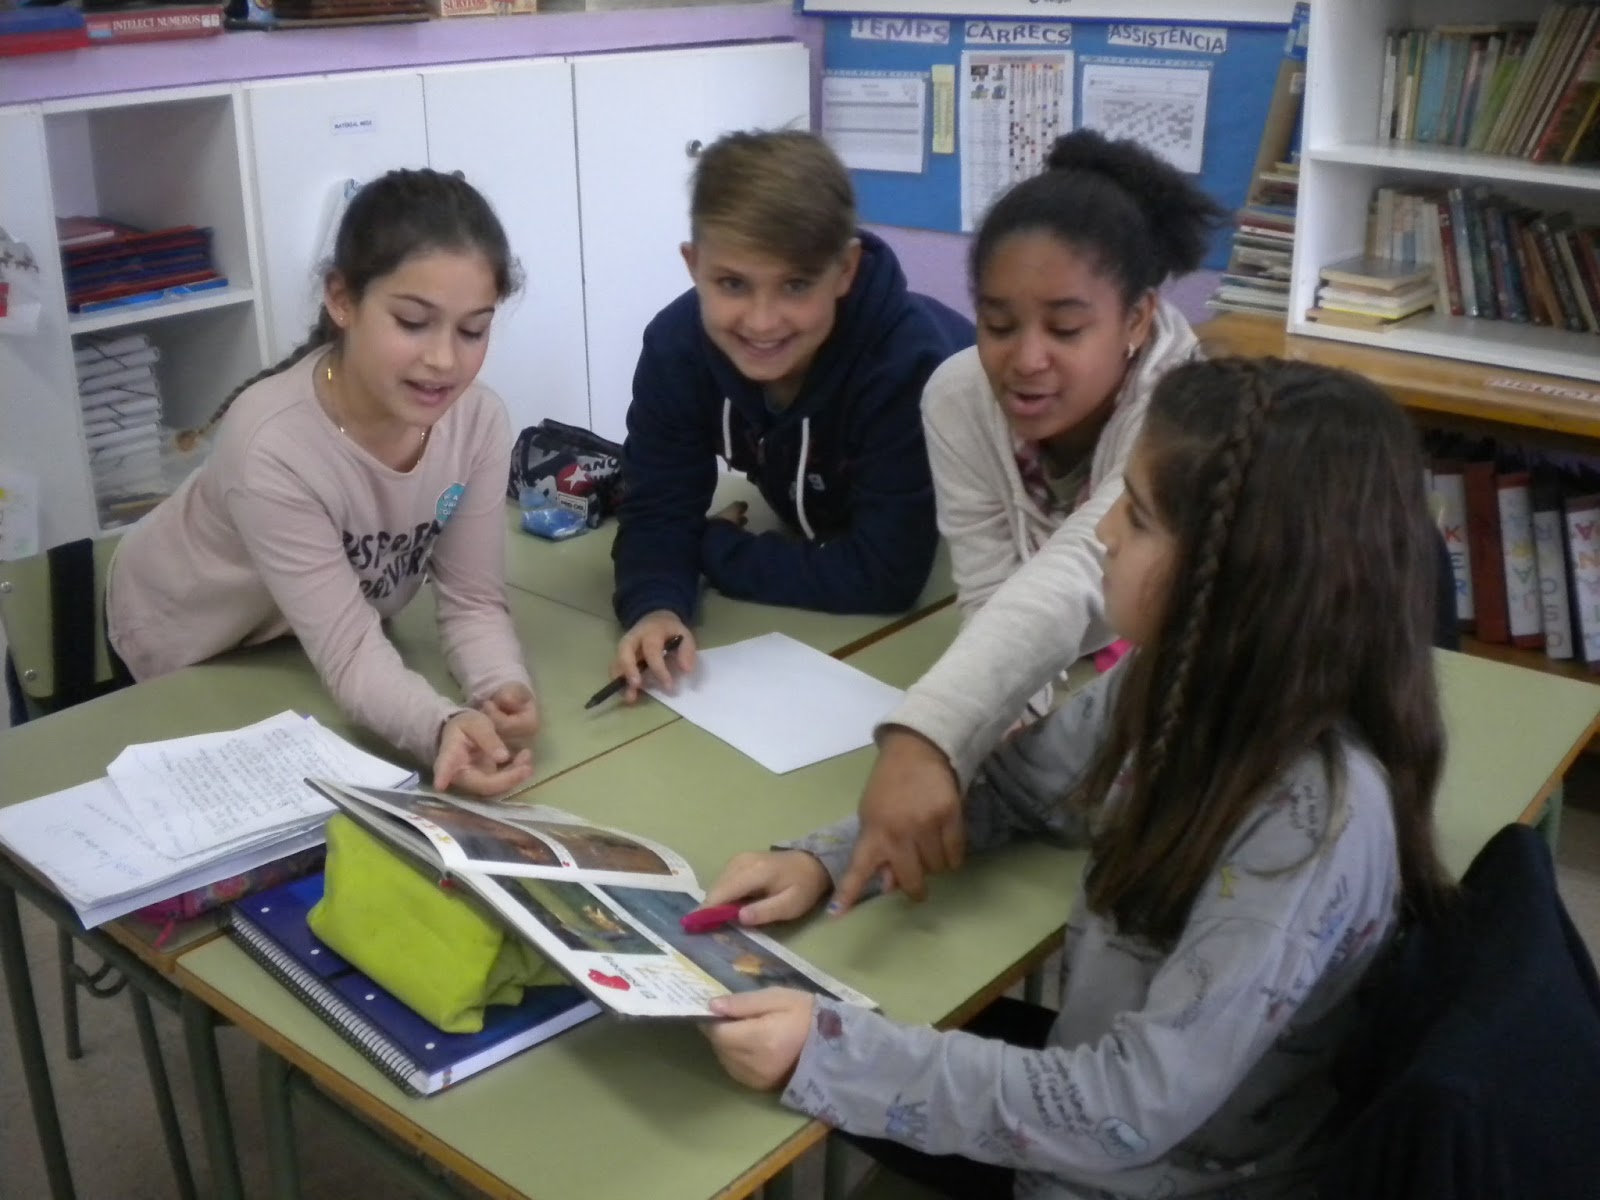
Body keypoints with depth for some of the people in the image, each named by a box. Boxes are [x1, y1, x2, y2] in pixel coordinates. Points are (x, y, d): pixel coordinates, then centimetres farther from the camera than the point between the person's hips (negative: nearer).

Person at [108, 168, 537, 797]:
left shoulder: (478, 420, -26)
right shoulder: (272, 448, -40)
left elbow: (470, 601, -22)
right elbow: (348, 651, -39)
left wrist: (503, 691, -43)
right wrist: (443, 726, -59)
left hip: (315, 631, 4)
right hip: (190, 648, -4)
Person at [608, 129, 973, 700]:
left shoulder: (907, 358, -39)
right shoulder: (675, 344, -24)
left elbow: (885, 576, -38)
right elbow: (657, 512, -20)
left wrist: (716, 550, -28)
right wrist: (656, 609, -42)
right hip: (816, 532, 3)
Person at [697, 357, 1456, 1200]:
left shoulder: (1318, 821, -31)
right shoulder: (1184, 672, -11)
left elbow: (1132, 1113, -29)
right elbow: (1013, 786, 5)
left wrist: (830, 1055, -30)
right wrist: (823, 861, -8)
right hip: (1095, 1074, 6)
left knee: (832, 1058, -2)